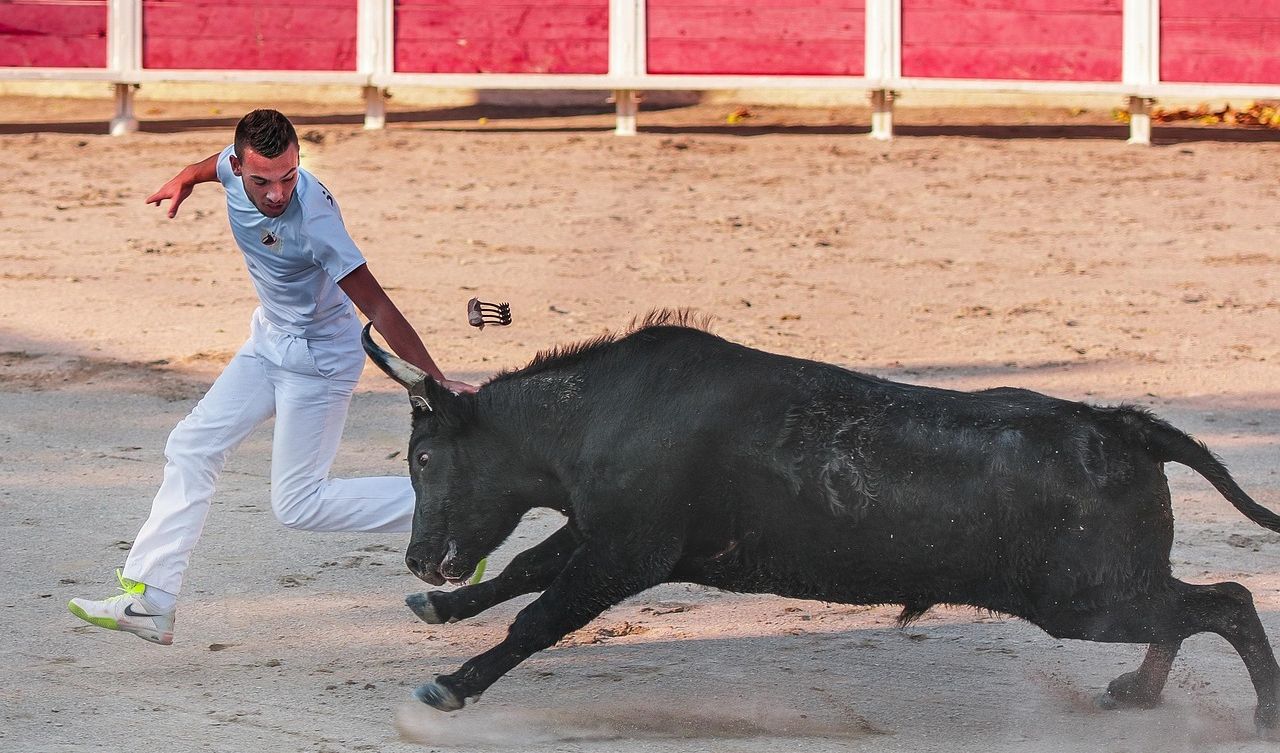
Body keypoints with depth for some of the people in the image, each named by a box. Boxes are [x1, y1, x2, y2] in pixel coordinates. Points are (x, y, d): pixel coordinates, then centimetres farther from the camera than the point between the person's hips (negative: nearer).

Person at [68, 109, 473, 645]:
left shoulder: (314, 220, -34)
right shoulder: (239, 169, -14)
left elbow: (377, 307, -35)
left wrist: (436, 382, -39)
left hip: (318, 360, -8)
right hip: (269, 342, 8)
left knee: (298, 505, -5)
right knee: (191, 450, 8)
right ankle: (149, 599, 12)